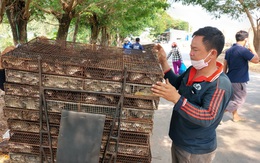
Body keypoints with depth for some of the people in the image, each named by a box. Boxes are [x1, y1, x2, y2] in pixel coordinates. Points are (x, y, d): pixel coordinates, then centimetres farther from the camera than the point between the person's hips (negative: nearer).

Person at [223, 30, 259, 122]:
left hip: (230, 79, 8)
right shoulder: (244, 50, -19)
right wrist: (252, 49, 4)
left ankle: (235, 116, 32)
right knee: (239, 100, 1)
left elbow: (225, 66, 10)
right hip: (239, 81, -8)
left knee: (234, 98, 21)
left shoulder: (229, 50, 5)